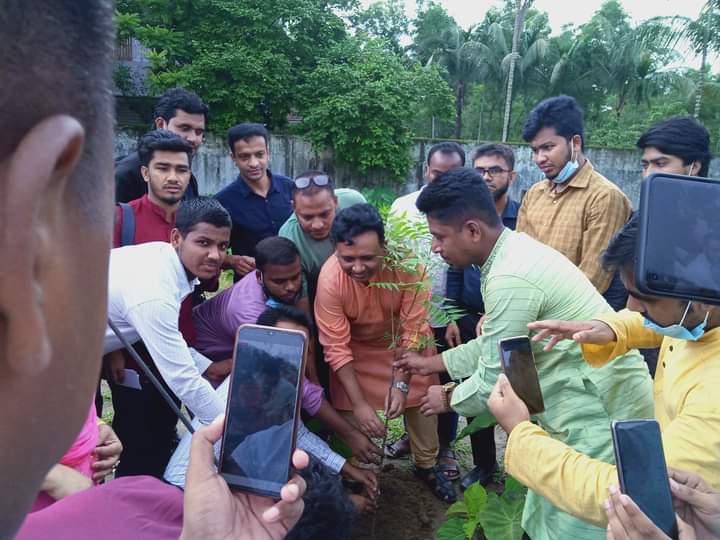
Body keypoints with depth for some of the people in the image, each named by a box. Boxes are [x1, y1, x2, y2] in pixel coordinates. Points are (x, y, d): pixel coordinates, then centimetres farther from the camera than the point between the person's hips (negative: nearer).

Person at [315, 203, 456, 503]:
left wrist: (401, 384, -28)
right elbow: (337, 347, -25)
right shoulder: (330, 278, -34)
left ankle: (426, 465, 32)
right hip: (356, 346, 0)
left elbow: (415, 330, -24)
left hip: (404, 337, 1)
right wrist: (358, 403, -26)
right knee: (348, 411, -2)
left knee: (420, 398, 7)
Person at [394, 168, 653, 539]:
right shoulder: (514, 251, 3)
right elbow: (497, 344, 13)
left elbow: (494, 380, -19)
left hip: (599, 414, -9)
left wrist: (448, 399, 0)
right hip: (589, 399, 9)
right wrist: (432, 363, 17)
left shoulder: (511, 279, -28)